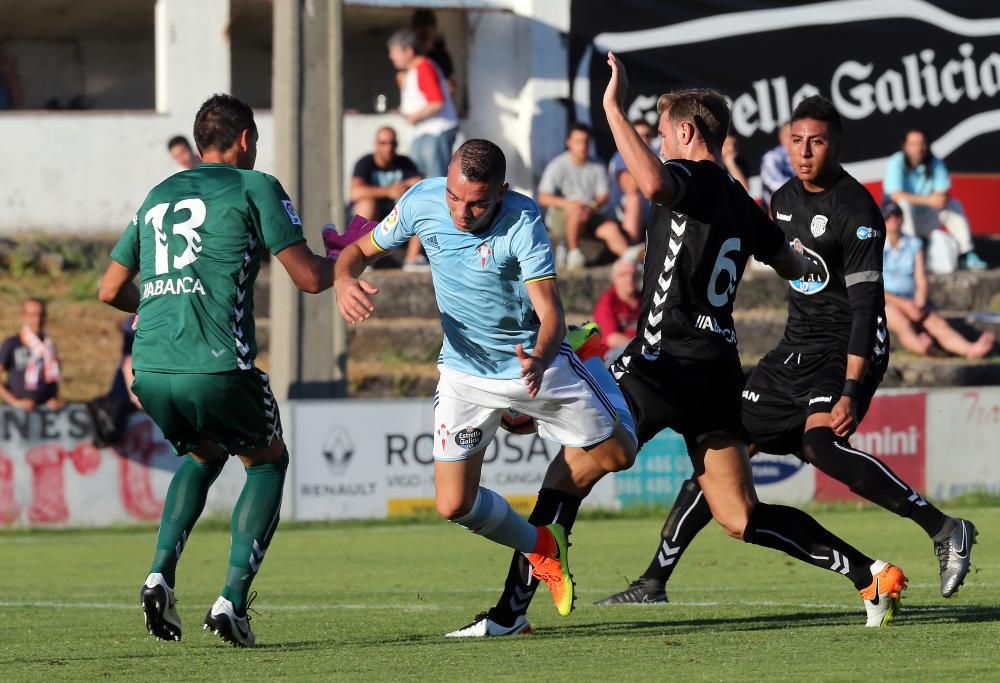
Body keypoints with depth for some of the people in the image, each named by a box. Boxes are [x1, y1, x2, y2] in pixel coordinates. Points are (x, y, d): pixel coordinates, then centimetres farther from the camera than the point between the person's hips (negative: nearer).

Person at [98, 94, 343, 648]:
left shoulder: (157, 196, 20)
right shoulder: (255, 188, 3)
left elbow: (110, 290, 24)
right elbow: (309, 277, 0)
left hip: (150, 370, 5)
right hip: (217, 368, -5)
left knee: (204, 454, 32)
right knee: (268, 460, 20)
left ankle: (160, 574, 11)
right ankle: (232, 598, 4)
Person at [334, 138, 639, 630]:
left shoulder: (522, 223, -27)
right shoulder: (421, 202, -17)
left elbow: (550, 311, -32)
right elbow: (361, 249, -2)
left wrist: (541, 358, -53)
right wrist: (345, 281, -25)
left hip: (534, 362, -1)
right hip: (465, 369, 2)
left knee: (616, 452, 0)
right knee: (454, 505, -9)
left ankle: (546, 513, 29)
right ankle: (541, 547, 19)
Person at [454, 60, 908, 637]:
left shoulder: (693, 178, -7)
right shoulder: (742, 204, 16)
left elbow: (654, 183, -33)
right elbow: (795, 267, 31)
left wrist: (614, 110, -26)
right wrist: (811, 266, 56)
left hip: (664, 364, -8)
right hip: (719, 369, 8)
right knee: (742, 519, 8)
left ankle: (512, 608, -2)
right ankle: (874, 575, -2)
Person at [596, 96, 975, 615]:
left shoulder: (856, 211, -16)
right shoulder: (784, 200, 9)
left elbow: (865, 305, -22)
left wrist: (851, 391, -30)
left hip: (847, 351, -8)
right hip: (795, 351, 8)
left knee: (821, 444, -34)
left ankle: (943, 528, -31)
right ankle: (654, 581, 14)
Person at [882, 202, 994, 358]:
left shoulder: (914, 244, 13)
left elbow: (921, 283, 7)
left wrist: (918, 304, -14)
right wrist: (904, 304, -16)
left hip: (912, 303, 4)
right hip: (886, 304, -4)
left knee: (939, 324, -26)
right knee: (903, 325, -38)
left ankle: (972, 349, -52)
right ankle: (920, 348, -71)